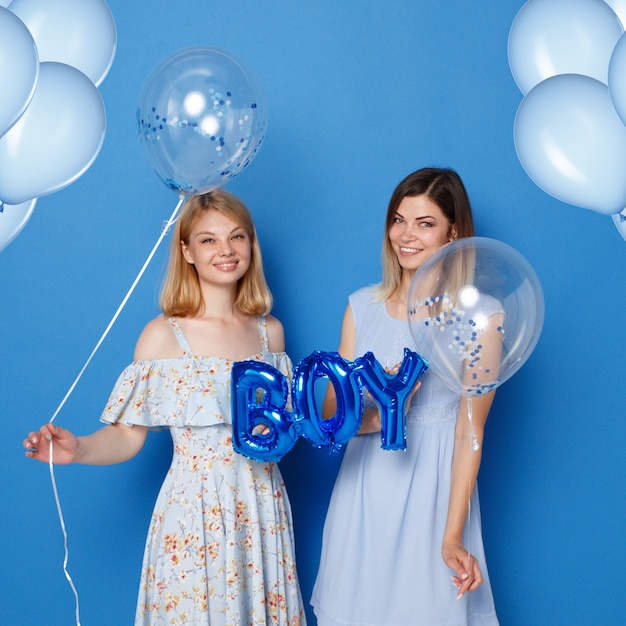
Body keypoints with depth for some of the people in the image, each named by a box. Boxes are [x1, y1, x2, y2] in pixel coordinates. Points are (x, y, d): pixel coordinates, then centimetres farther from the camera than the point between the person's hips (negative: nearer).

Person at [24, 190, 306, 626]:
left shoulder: (270, 332, 6)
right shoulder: (163, 336, -7)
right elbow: (128, 436, -8)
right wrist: (79, 450, -26)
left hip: (262, 507, 4)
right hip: (195, 509, -4)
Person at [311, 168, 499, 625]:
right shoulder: (363, 306, 4)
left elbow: (470, 433, -9)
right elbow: (331, 414, 3)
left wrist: (453, 537, -13)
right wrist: (372, 418, -20)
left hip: (434, 486, -3)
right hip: (365, 487, 4)